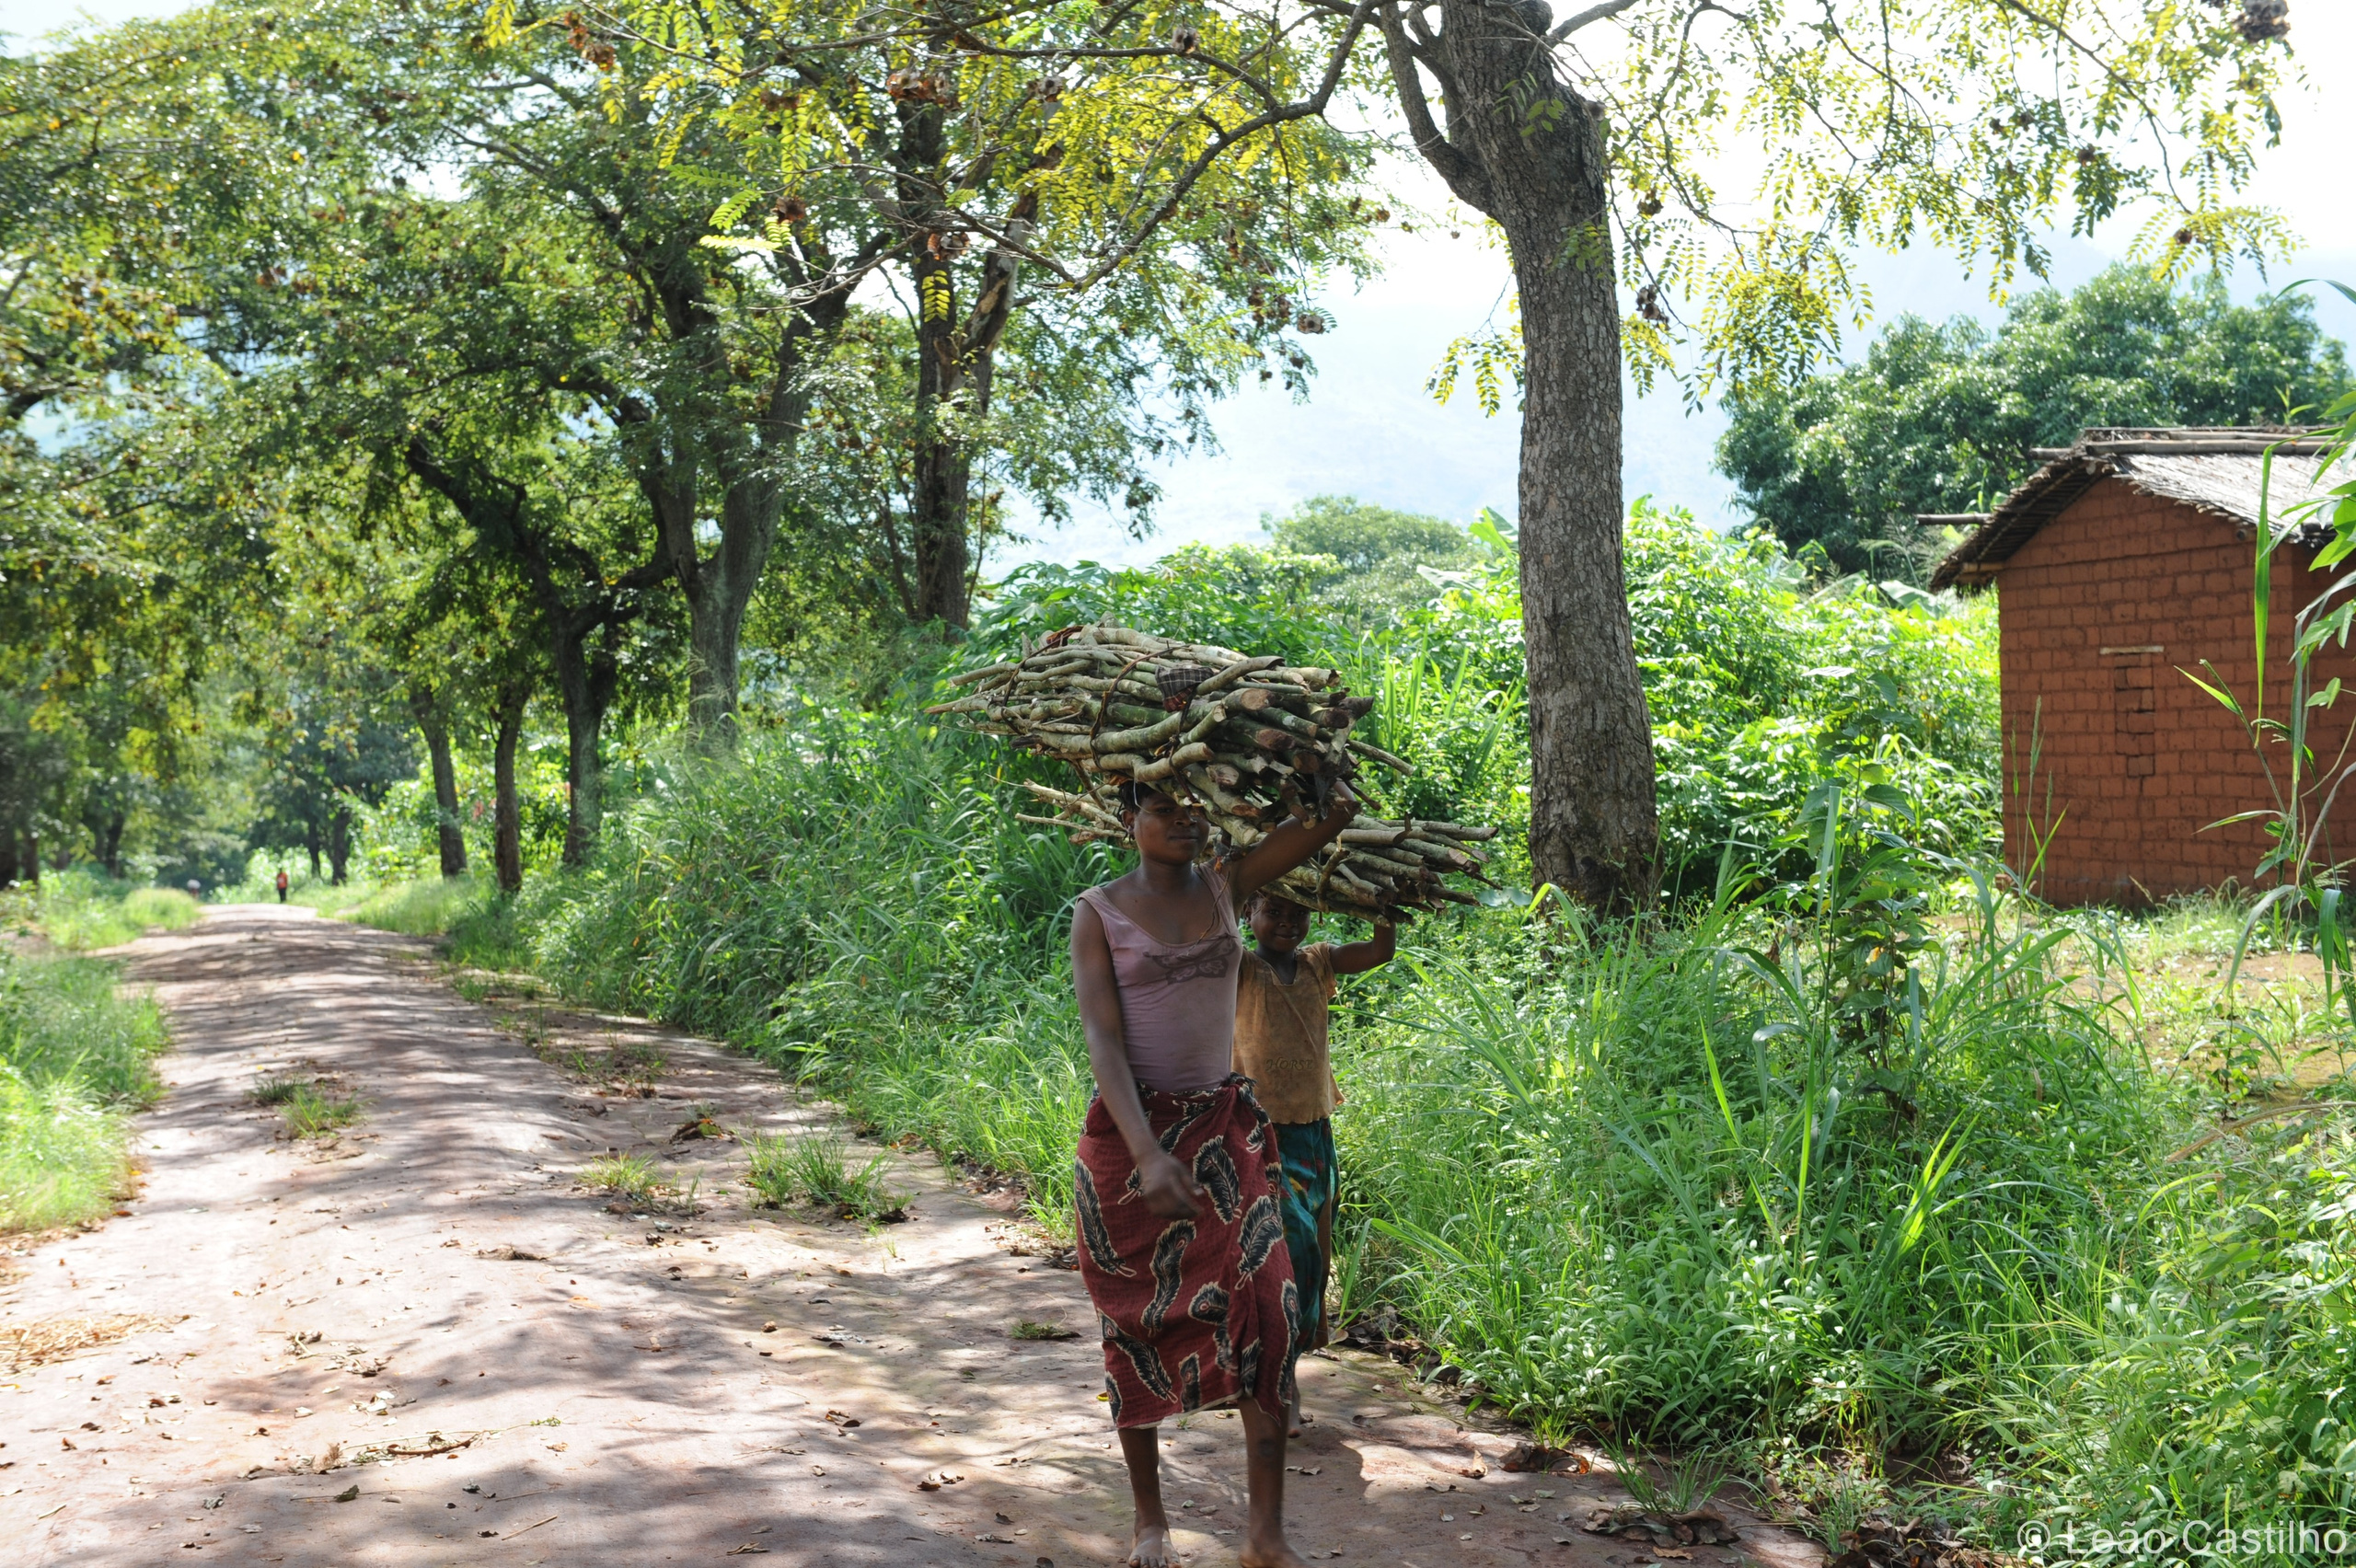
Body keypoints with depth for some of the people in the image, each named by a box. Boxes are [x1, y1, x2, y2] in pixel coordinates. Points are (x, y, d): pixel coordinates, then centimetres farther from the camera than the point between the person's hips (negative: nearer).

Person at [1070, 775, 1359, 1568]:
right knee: (1138, 1320, 7)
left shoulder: (1225, 887, 3)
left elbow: (1330, 818, 1)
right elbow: (1102, 1040, -15)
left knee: (1264, 1304, -8)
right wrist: (1147, 1154, -25)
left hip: (1226, 1124, 3)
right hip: (1130, 1130, -3)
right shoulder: (1099, 912, -6)